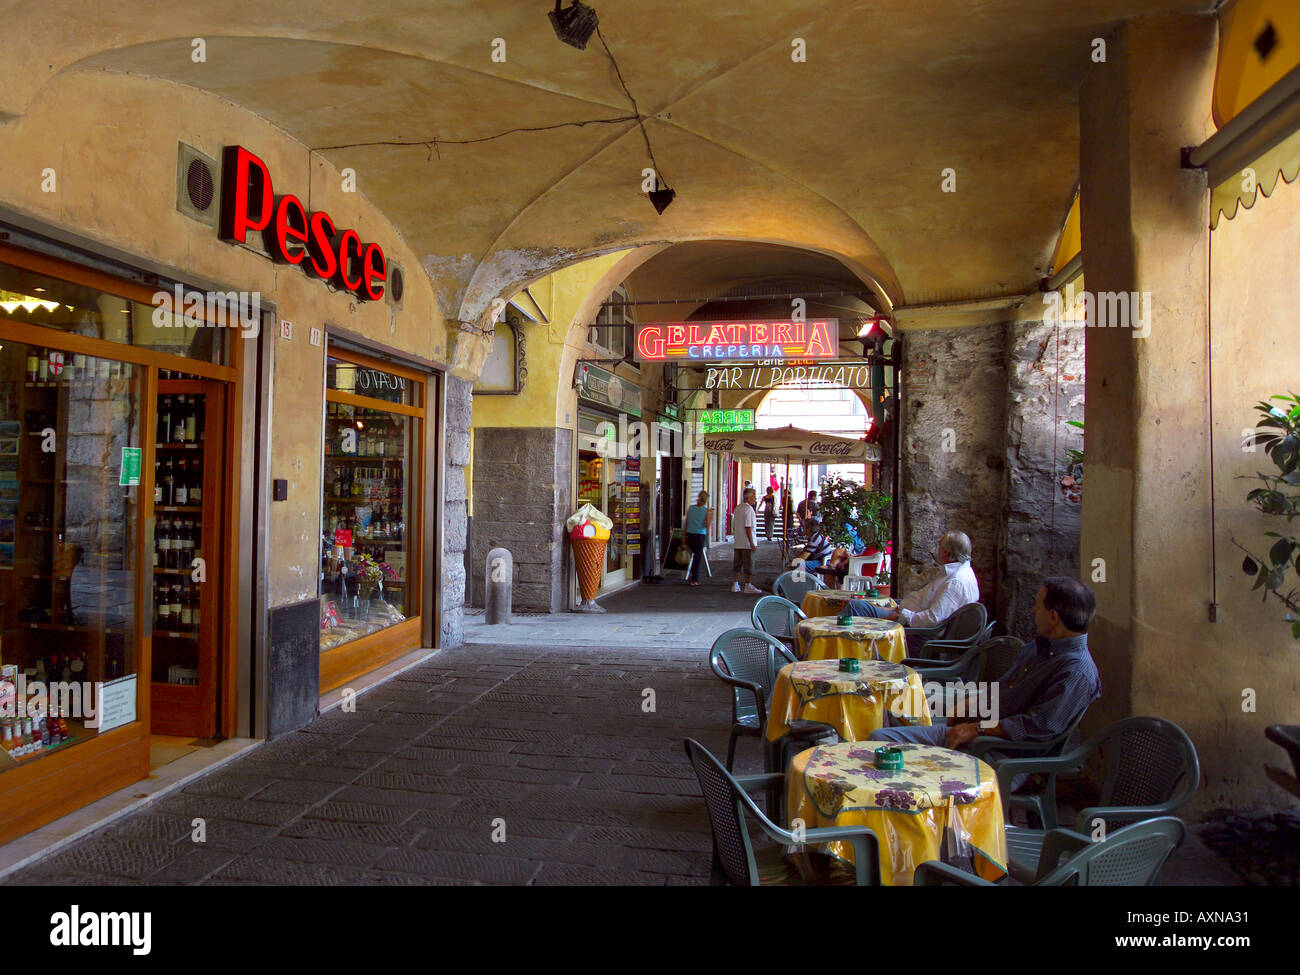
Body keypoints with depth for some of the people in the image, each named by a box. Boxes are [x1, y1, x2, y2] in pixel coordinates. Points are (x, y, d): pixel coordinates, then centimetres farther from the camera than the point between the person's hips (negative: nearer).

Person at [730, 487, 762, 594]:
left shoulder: (737, 508, 12)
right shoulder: (749, 509, -15)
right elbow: (748, 527, -20)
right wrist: (751, 542, -18)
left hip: (737, 543, 8)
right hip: (747, 543, -8)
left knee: (737, 563, 12)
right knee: (748, 564, 0)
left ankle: (735, 585, 16)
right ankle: (748, 586, 4)